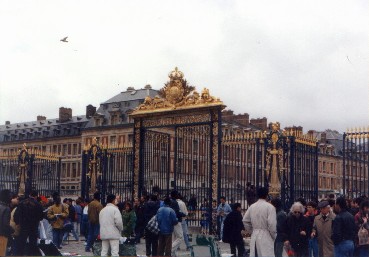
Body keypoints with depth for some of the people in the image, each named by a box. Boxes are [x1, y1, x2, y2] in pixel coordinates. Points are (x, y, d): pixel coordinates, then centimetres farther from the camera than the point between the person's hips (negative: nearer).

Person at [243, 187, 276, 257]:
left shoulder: (252, 206, 6)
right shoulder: (270, 207, -11)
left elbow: (245, 221, 10)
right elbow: (272, 224, -15)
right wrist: (274, 236, 0)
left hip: (254, 236, 6)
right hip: (266, 236, -6)